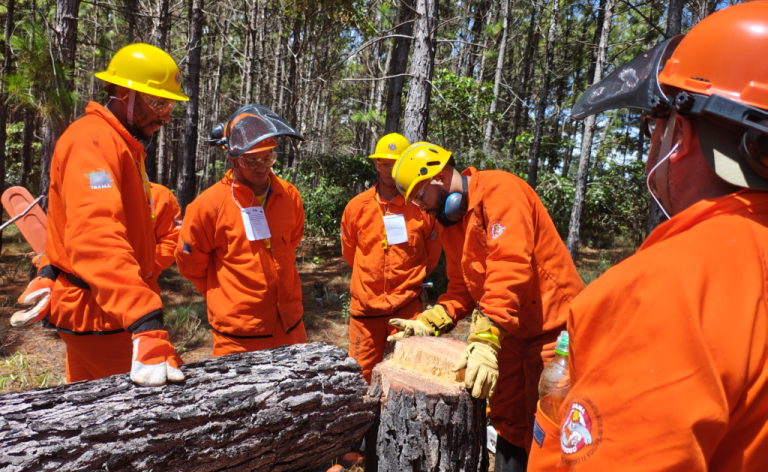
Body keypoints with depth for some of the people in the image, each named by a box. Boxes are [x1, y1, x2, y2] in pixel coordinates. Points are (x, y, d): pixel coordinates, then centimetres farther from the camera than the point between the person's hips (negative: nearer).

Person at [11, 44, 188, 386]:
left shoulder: (120, 143, 15)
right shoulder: (92, 140, -19)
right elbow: (96, 236, -35)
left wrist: (52, 276, 18)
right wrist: (147, 328, -43)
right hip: (102, 318, -10)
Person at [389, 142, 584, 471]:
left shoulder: (499, 190, -18)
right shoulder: (448, 221, 8)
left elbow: (510, 267, -30)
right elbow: (461, 289, 9)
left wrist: (486, 338, -36)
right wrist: (428, 324, -7)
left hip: (550, 328, -8)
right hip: (509, 333, 8)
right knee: (507, 421, 17)